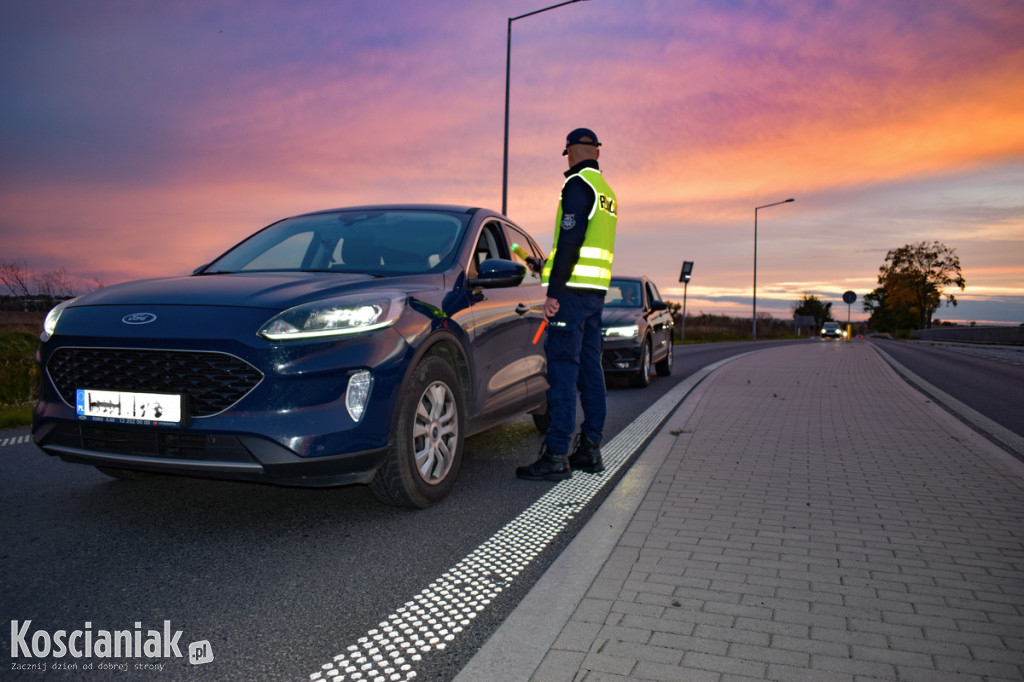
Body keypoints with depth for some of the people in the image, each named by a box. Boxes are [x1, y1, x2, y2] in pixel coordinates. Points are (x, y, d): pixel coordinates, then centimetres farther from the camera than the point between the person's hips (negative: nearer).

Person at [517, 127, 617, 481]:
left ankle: (556, 455, -9)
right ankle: (590, 449, 15)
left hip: (573, 289, -9)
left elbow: (571, 240, -18)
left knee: (563, 369, -10)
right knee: (590, 367, 10)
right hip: (596, 292, 9)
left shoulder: (578, 184, -7)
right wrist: (548, 267, 33)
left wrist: (554, 291, -19)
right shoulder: (607, 191, 22)